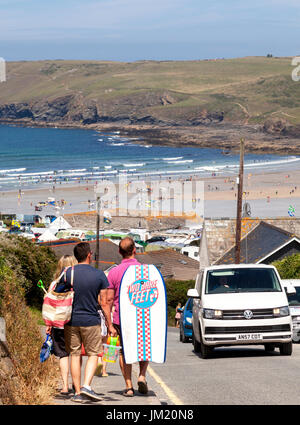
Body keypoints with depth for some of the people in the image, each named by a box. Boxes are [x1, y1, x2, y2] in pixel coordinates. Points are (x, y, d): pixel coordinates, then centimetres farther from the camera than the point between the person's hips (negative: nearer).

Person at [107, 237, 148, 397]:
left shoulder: (114, 272, -3)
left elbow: (109, 299, -3)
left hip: (121, 318, 0)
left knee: (124, 351, 8)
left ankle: (128, 386, 3)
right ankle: (142, 375, -2)